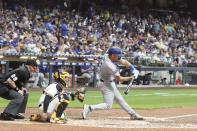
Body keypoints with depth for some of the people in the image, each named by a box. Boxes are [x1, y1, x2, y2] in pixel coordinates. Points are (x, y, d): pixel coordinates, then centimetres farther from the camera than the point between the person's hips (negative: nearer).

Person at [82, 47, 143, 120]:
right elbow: (119, 79, -22)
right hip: (106, 84, -10)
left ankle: (133, 114, 26)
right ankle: (89, 108, -15)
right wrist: (131, 78, -14)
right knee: (107, 105, -11)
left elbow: (124, 62, -3)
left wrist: (134, 70, -14)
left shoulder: (108, 56, -7)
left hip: (110, 84, 10)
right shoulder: (110, 66, -32)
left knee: (120, 100, 17)